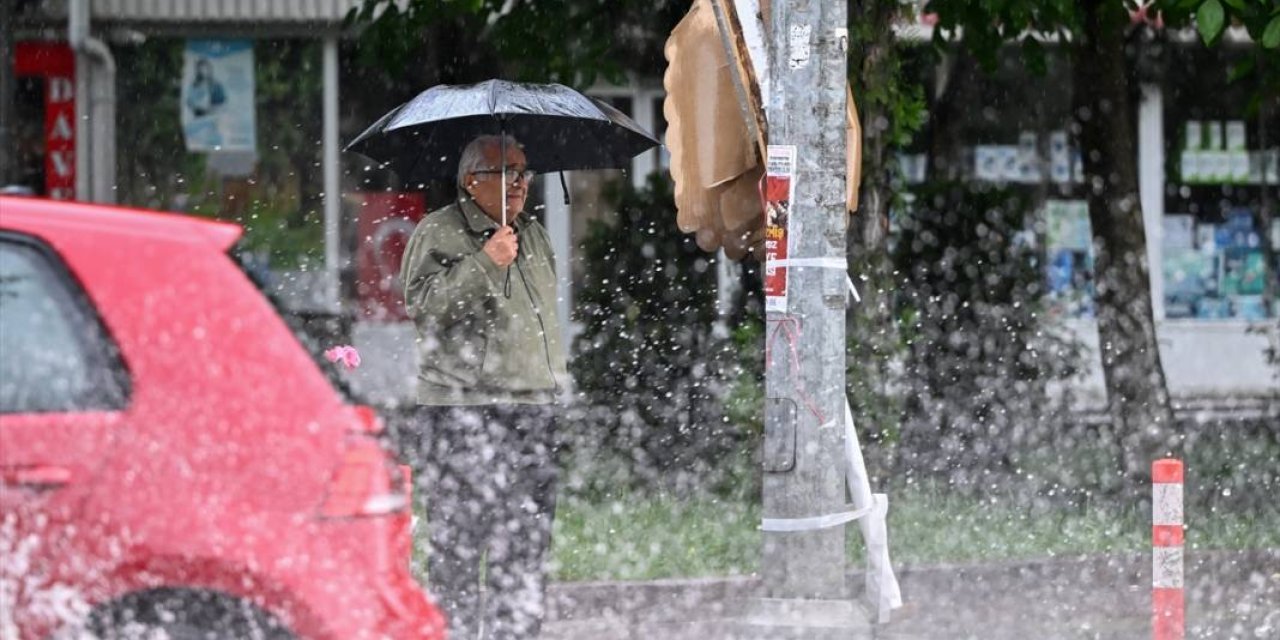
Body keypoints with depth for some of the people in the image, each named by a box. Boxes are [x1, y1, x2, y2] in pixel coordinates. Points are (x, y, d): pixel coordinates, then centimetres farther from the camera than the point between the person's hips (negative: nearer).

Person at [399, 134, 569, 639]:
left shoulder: (534, 235, 19)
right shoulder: (438, 232, -1)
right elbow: (421, 303, -15)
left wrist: (556, 380, 25)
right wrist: (483, 263, -19)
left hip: (533, 406, 6)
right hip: (460, 412, -6)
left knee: (527, 542, 3)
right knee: (459, 537, -7)